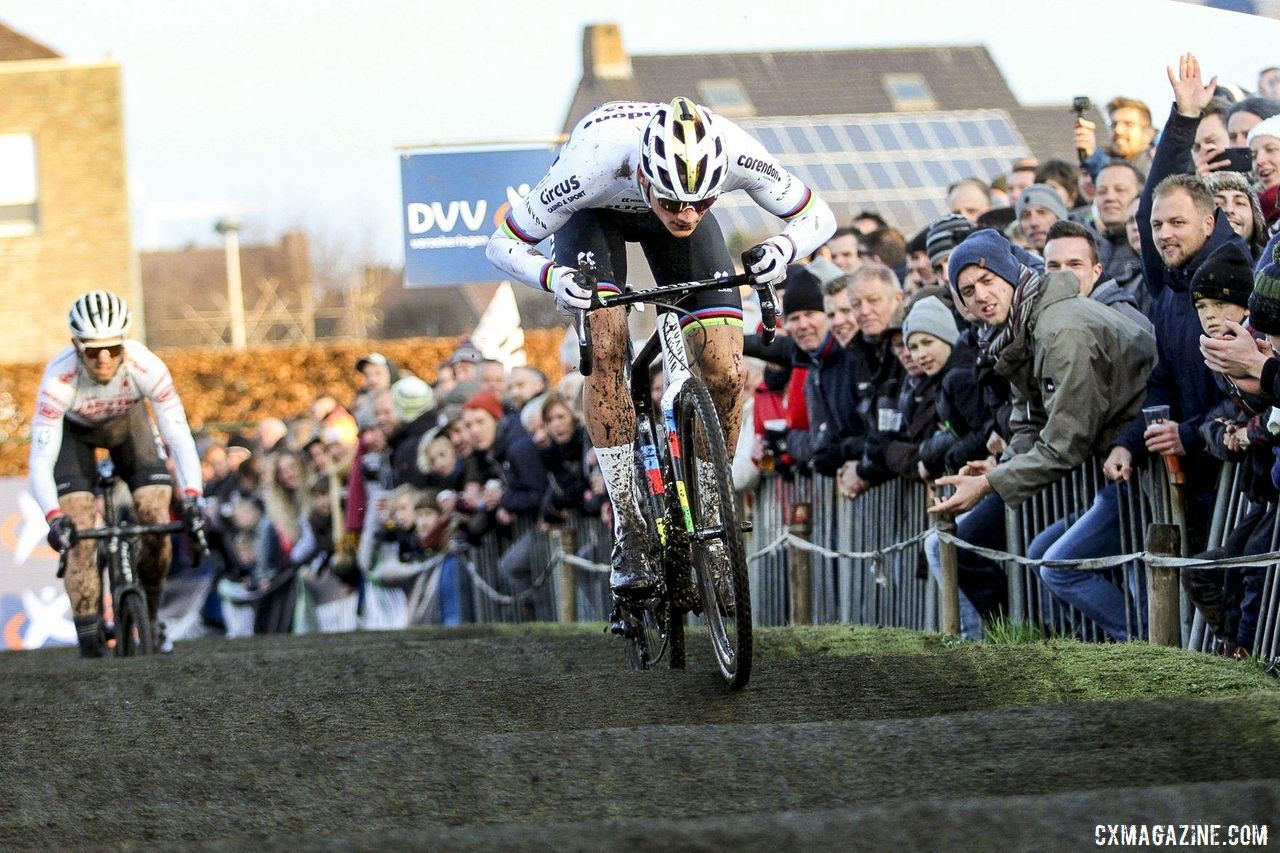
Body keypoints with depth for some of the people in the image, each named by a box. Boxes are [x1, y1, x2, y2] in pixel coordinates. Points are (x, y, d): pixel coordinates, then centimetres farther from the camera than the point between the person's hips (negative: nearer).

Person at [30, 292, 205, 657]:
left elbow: (179, 435, -37)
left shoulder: (145, 366, -37)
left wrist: (192, 498, -51)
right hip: (74, 430, -2)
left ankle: (149, 617, 11)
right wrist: (53, 518, -56)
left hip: (128, 421, 2)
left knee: (157, 519, -13)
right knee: (80, 533, -18)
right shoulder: (59, 379, -40)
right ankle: (89, 638, -8)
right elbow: (40, 461, -40)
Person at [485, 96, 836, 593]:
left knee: (725, 373, -14)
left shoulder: (737, 155, -38)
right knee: (607, 349, -26)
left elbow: (818, 217, -20)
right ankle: (629, 530, -17)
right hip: (597, 213, -2)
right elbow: (503, 244, -28)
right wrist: (552, 276, -48)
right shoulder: (594, 164, -42)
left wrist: (783, 249, -42)